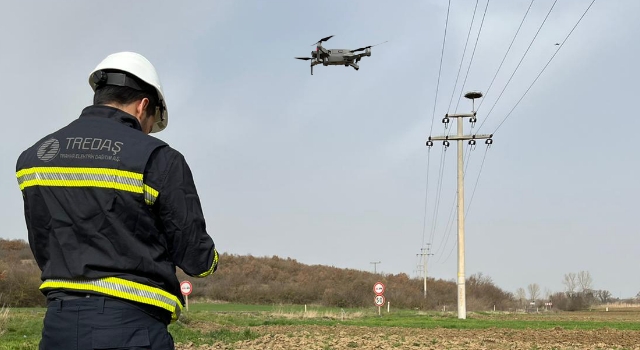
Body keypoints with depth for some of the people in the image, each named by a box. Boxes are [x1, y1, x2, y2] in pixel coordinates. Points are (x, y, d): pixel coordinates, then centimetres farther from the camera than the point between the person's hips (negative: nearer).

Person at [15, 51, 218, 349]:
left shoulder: (34, 157, 8)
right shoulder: (157, 159, -9)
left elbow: (44, 251, 13)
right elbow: (197, 259, -4)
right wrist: (209, 259, 18)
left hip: (58, 325, 6)